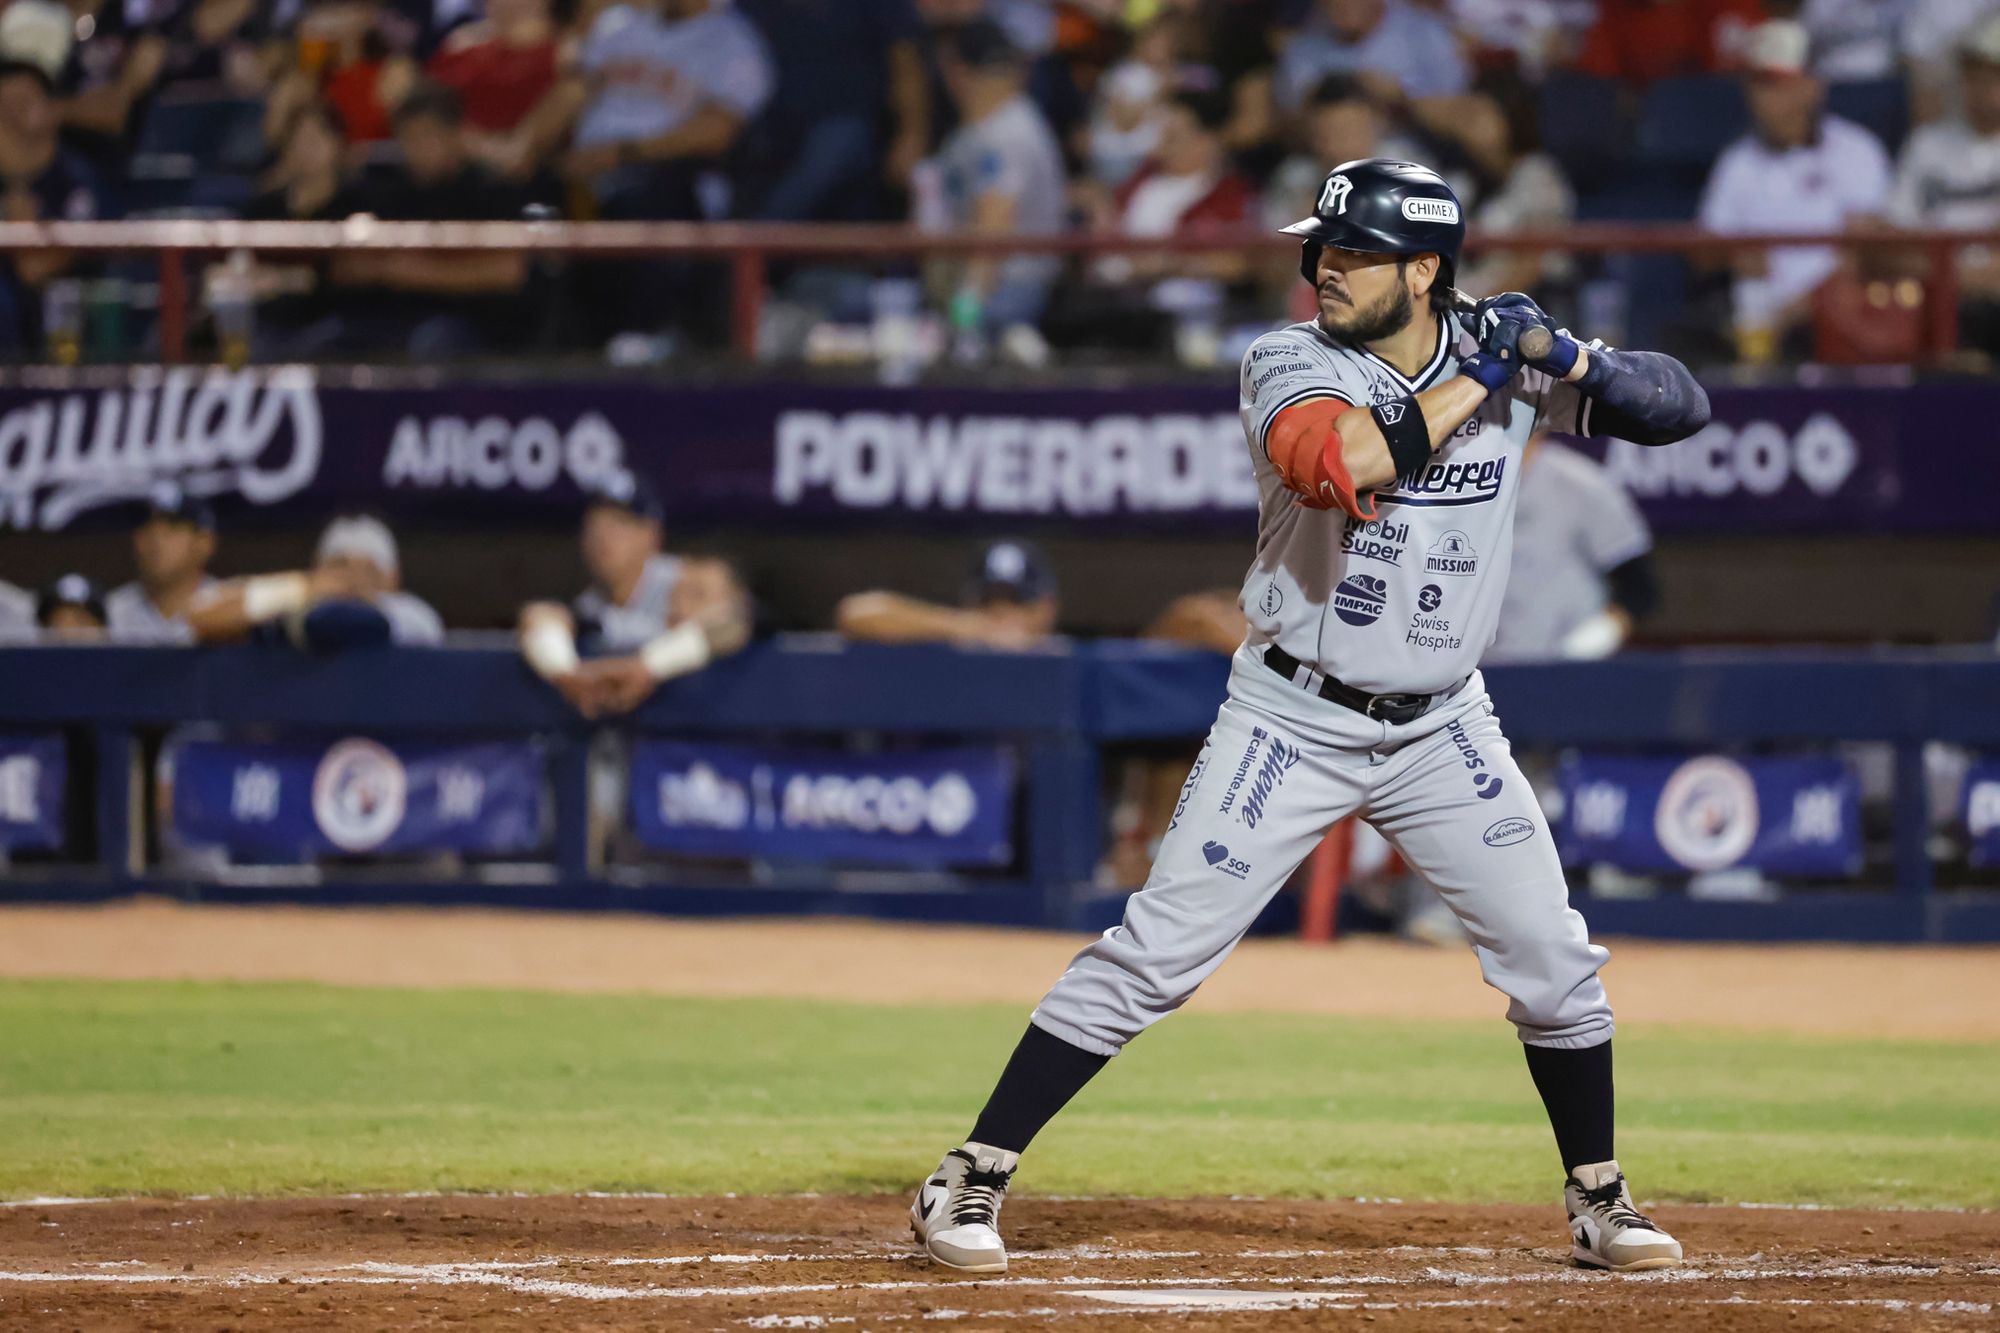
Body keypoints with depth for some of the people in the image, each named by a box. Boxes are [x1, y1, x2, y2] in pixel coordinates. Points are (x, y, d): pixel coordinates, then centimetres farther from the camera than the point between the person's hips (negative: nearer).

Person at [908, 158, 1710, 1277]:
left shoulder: (1510, 357, -3)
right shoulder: (1292, 363, -12)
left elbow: (1682, 408, -3)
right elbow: (1337, 462, -33)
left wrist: (1573, 361, -21)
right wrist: (1472, 383, -24)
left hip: (1440, 729, 3)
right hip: (1293, 722, -3)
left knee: (1555, 960, 3)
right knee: (1154, 953, -8)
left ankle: (1599, 1204, 21)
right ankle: (971, 1181, -4)